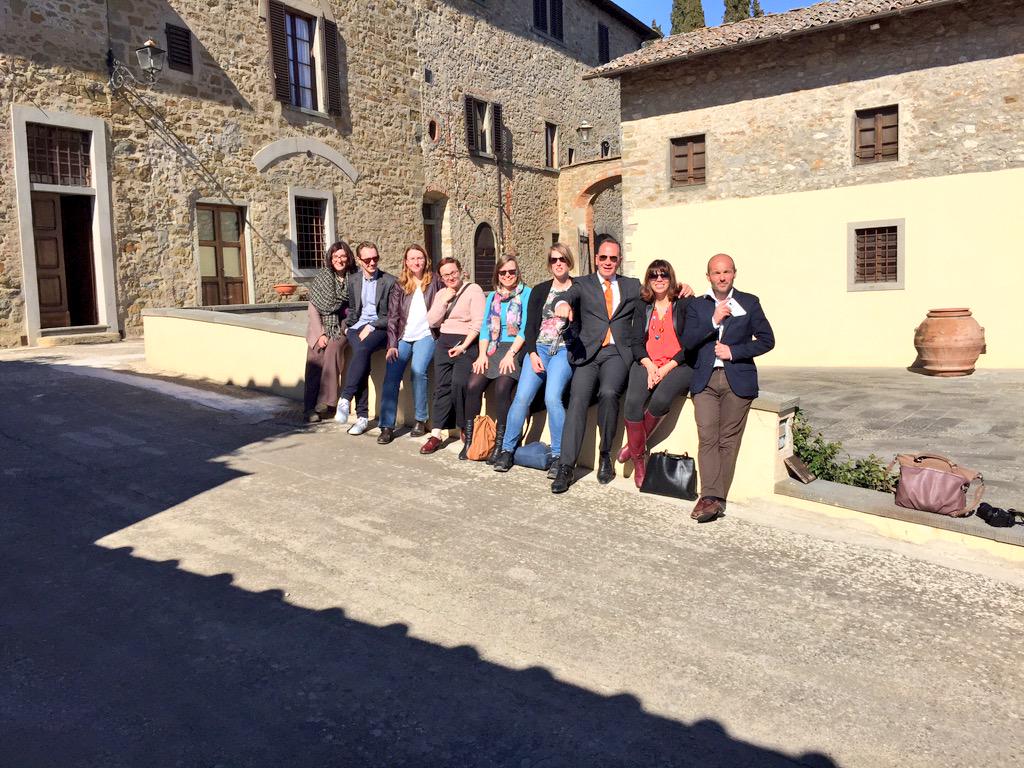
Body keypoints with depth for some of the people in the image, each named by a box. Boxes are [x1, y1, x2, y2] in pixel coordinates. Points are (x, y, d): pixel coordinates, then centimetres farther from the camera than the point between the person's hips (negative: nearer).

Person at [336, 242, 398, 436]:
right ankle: (362, 416, -27)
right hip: (357, 327, 3)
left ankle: (345, 398, -34)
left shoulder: (389, 281, 1)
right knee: (362, 353, -28)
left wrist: (371, 326, -11)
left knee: (362, 350, -36)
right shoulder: (353, 280, 15)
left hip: (379, 329, -2)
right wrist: (348, 326, 4)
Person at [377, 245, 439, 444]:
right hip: (403, 337, 2)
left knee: (418, 370, -26)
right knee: (391, 377, -15)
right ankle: (387, 426, -11)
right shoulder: (399, 286, 12)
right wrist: (392, 345, -3)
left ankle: (421, 420, -10)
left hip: (425, 336, -2)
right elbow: (392, 316, 6)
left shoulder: (433, 282, 7)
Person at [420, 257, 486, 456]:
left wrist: (463, 346, -16)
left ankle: (465, 430, -6)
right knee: (441, 386, -3)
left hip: (466, 342, -5)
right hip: (444, 342, 5)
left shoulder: (473, 290, -1)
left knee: (458, 383, -22)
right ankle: (436, 434, -3)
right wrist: (444, 301, -2)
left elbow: (478, 323, -10)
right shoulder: (441, 294, 18)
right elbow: (432, 322, 9)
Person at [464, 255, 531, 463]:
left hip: (515, 348, -5)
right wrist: (482, 354, -1)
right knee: (473, 386, -17)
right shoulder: (492, 296, 21)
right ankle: (469, 439, -9)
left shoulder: (526, 293, 4)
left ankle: (500, 443, -18)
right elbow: (485, 327, 15)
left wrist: (510, 354, -15)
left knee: (502, 387, -27)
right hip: (493, 348, 5)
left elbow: (525, 328, -6)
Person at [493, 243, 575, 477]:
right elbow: (530, 325, 8)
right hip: (539, 348, 3)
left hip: (564, 349, -3)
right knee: (522, 396, -13)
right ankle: (507, 449, 0)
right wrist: (532, 354, -4)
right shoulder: (539, 291, 14)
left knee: (552, 397, -23)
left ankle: (558, 455, -12)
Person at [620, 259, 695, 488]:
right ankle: (638, 457, -12)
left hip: (678, 365, -3)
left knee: (660, 399, -33)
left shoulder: (686, 303, 3)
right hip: (647, 363, 3)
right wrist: (649, 365, -9)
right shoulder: (643, 307, 17)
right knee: (633, 401, -26)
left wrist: (667, 368, -13)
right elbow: (636, 342, 10)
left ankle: (635, 444, -8)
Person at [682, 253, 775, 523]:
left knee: (728, 440, -4)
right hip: (705, 379, 1)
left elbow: (767, 339, 6)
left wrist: (734, 351, -6)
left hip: (738, 380, -1)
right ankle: (711, 497, -16)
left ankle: (715, 498, -2)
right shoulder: (697, 305, 13)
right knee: (707, 437, -12)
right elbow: (687, 342, 1)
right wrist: (713, 321, -12)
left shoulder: (749, 302, 10)